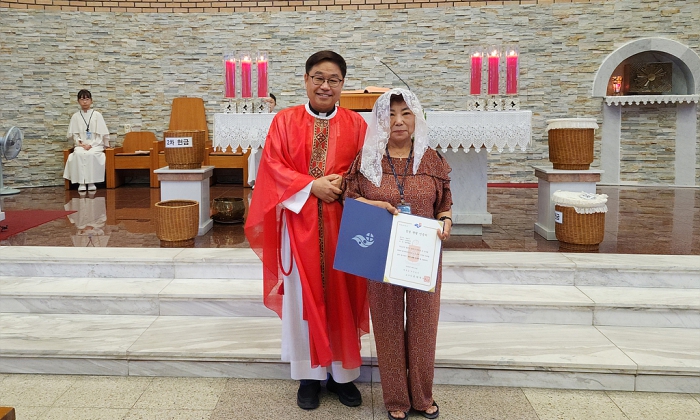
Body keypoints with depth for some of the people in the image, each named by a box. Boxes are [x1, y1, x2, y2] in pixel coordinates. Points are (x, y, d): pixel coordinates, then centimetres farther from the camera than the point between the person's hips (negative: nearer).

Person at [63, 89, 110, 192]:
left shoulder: (97, 115, 4)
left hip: (95, 144, -2)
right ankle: (81, 182, -30)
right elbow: (73, 134, 9)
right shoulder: (75, 116, 11)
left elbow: (101, 134, -1)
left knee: (91, 154, -34)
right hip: (80, 145, 2)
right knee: (78, 154, -31)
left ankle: (91, 182, -26)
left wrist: (91, 145, -10)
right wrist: (80, 143, -9)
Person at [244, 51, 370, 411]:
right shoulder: (285, 121, 2)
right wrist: (312, 186, -15)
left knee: (341, 295, 7)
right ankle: (310, 374, 19)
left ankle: (342, 373, 21)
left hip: (342, 223, 1)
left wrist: (342, 183, -16)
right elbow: (274, 168, -4)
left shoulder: (356, 124, 5)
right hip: (300, 222, -1)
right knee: (304, 296, 6)